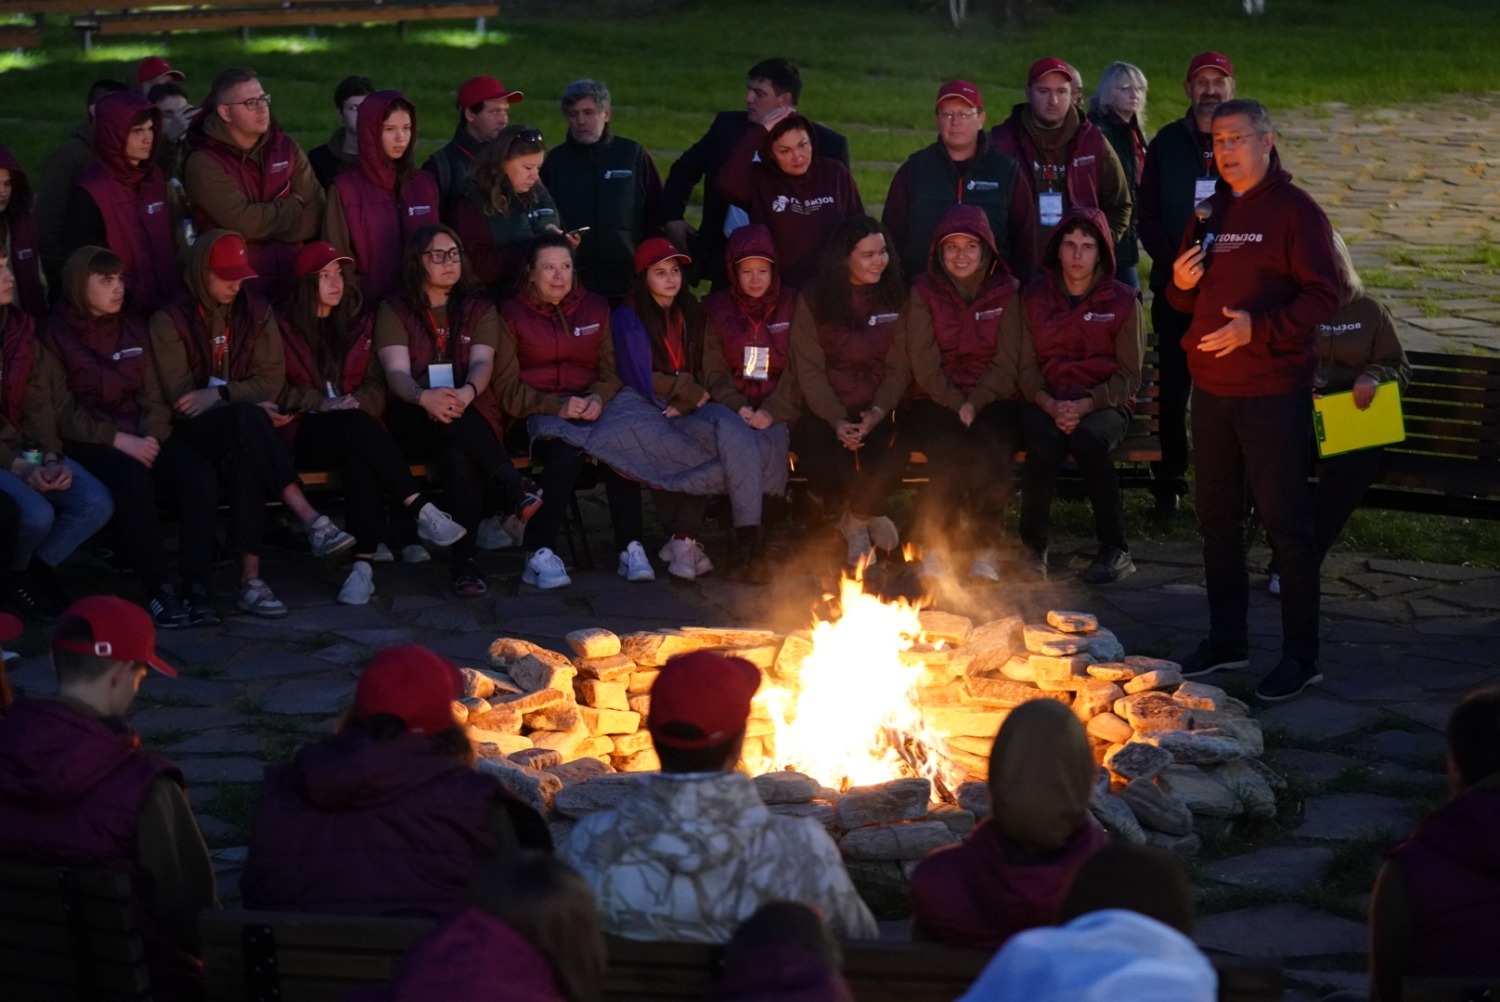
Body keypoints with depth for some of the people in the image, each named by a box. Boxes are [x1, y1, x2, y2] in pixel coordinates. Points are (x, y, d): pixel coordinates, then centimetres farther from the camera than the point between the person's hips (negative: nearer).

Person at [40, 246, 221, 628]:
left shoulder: (134, 329, 16)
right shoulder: (55, 335, 1)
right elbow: (61, 410, -6)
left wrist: (150, 437, -5)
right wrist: (118, 439, -17)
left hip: (139, 436, 5)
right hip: (87, 443, -5)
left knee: (200, 473, -26)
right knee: (131, 477, -37)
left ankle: (196, 587, -28)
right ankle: (160, 589, -33)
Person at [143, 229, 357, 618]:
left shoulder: (257, 313, 9)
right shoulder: (169, 321, 0)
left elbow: (271, 380, -1)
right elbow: (180, 395, -8)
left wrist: (219, 394, -17)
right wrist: (249, 407, -16)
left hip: (238, 428, 3)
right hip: (191, 432, -3)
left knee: (245, 455, -36)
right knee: (247, 419, -37)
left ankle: (250, 578, -44)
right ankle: (311, 518, -45)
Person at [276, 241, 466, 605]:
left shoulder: (357, 323, 20)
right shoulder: (285, 326, 8)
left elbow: (375, 386, 15)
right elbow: (278, 389, 1)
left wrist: (355, 402, -7)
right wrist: (321, 403, -13)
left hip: (354, 431, 3)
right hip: (304, 433, -3)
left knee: (359, 460, -36)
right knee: (357, 425, -37)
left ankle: (364, 562, -46)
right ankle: (420, 511, -41)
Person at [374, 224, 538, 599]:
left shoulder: (479, 308, 14)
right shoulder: (394, 310, 8)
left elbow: (482, 363, -4)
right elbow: (396, 372, -7)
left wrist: (467, 393, -29)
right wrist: (424, 397, -31)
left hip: (471, 416, 1)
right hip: (415, 423, 0)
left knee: (456, 453, -35)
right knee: (441, 413, -37)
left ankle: (464, 560, -40)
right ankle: (511, 484, -40)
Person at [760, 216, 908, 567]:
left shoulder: (895, 297, 6)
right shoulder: (813, 300, -1)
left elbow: (897, 367, 5)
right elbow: (809, 370, -4)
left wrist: (878, 411, -13)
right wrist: (836, 420, -18)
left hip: (874, 411, 1)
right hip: (822, 411, -1)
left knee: (889, 459, -32)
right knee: (827, 464, -33)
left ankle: (858, 517, 5)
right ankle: (864, 520, 4)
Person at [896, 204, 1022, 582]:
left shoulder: (1007, 292, 7)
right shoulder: (923, 292, 6)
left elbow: (1009, 366, 2)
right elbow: (924, 365, -1)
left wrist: (975, 404, -13)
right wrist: (955, 405, -15)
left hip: (993, 402, 1)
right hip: (935, 402, 0)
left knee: (990, 444, -33)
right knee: (950, 445, -33)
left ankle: (985, 548, -22)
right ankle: (935, 545, -21)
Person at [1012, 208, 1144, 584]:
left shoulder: (1122, 300, 2)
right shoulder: (1034, 297, 8)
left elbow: (1129, 376, 0)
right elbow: (1027, 366, 6)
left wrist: (1085, 405, -16)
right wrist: (1051, 405, -14)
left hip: (1103, 403, -1)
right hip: (1047, 402, 1)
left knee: (1088, 439, -35)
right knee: (1045, 443, -33)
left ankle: (1115, 551, -23)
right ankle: (1032, 546, -15)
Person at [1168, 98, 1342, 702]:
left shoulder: (1294, 211, -6)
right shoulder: (1211, 212, 14)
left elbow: (1322, 296, -13)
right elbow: (1189, 299, 22)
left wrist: (1258, 329, -24)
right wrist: (1179, 284, -1)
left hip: (1274, 391, -7)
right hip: (1212, 388, 7)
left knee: (1285, 523, -4)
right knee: (1217, 518, 14)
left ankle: (1301, 657, 4)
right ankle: (1226, 640, 27)